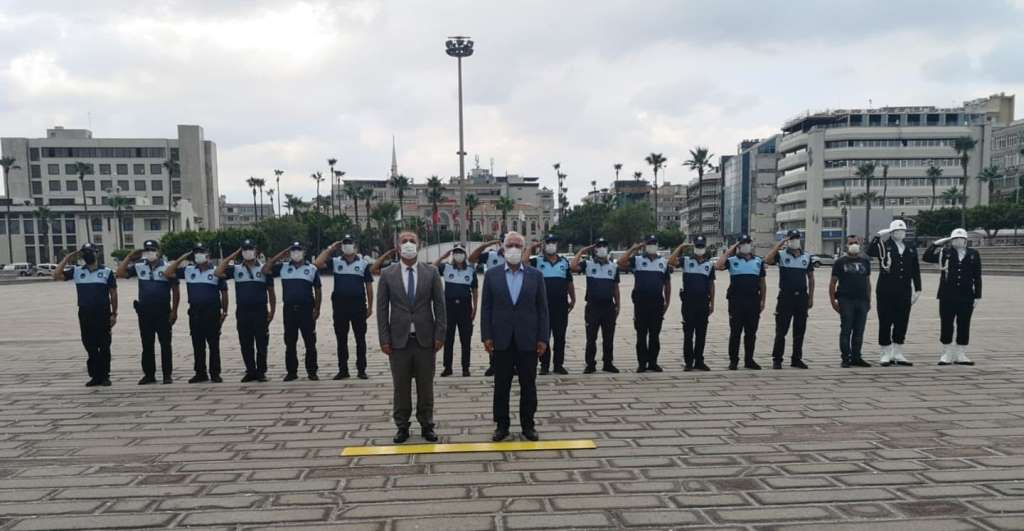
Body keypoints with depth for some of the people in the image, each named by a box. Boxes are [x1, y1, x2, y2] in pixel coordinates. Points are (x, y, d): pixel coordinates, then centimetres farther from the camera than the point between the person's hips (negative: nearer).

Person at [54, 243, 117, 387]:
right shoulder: (76, 271, 7)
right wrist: (67, 258, -3)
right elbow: (56, 275, -4)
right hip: (85, 314, 2)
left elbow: (113, 293, 3)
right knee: (90, 347, 7)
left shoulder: (106, 271, 2)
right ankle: (95, 376, 14)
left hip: (103, 314, -2)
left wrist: (114, 313, -2)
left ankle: (105, 376, 9)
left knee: (104, 346, 2)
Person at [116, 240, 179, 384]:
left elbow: (175, 290, -2)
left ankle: (167, 374, 7)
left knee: (165, 344, 1)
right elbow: (120, 273, 0)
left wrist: (174, 311, -6)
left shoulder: (167, 267, -3)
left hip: (163, 312, -3)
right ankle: (149, 374, 17)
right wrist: (130, 256, -1)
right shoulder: (139, 266, 6)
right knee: (147, 345, 9)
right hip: (144, 312, 3)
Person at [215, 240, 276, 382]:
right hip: (242, 312, 2)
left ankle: (261, 371, 11)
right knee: (246, 345, 6)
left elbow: (271, 292, 7)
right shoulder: (235, 269, 8)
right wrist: (231, 256, -3)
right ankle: (250, 371, 15)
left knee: (261, 344, 1)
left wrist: (272, 311, 1)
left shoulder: (264, 269, 5)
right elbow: (217, 272, -7)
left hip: (260, 312, -1)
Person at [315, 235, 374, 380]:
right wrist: (330, 248, -4)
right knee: (341, 340, 7)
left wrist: (370, 306, 1)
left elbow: (369, 285, 4)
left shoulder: (364, 262, 4)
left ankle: (361, 369, 11)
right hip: (340, 306, 2)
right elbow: (318, 263, -8)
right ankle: (343, 370, 16)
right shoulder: (335, 262, 7)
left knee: (360, 339, 3)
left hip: (358, 305, -1)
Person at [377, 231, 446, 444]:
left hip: (425, 339, 0)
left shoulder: (431, 272, 2)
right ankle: (402, 426, 19)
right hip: (399, 339, 0)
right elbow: (382, 309, 2)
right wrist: (384, 339, -3)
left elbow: (439, 305, 2)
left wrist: (440, 335, -4)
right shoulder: (387, 274, 2)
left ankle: (427, 426, 19)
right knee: (401, 387, 7)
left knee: (425, 386, 8)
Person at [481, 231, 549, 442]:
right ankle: (502, 425, 18)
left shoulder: (535, 275, 4)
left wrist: (543, 338, -3)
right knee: (501, 385, 7)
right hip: (502, 340, 0)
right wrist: (486, 336, -5)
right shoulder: (492, 275, 4)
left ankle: (528, 424, 20)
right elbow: (486, 308, 3)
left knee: (528, 385, 8)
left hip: (528, 340, 0)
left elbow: (542, 309, 3)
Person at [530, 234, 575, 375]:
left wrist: (573, 299, 8)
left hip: (561, 305, 2)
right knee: (543, 336, 3)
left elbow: (569, 283, 14)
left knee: (560, 336, 7)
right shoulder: (537, 261, 2)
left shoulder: (564, 262, 11)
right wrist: (532, 248, -15)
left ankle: (559, 364, 15)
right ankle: (544, 365, 11)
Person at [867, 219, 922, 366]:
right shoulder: (883, 246, 1)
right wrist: (878, 236, -24)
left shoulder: (911, 249, 13)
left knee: (902, 323, 6)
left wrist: (917, 289, 10)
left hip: (904, 292, 4)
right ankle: (886, 354, 9)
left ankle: (898, 354, 17)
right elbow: (869, 252, -19)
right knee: (885, 323, 1)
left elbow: (916, 270, 14)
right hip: (886, 292, -4)